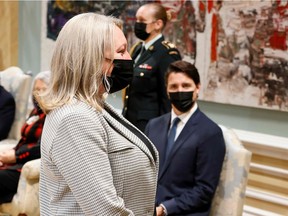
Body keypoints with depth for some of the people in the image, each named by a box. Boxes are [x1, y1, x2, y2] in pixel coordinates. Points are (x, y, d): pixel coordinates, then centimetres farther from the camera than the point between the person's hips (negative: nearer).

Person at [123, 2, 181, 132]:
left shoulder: (167, 53, -14)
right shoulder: (138, 49, 11)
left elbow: (169, 97, -15)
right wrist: (124, 118, 16)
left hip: (151, 126, -8)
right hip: (129, 121, 8)